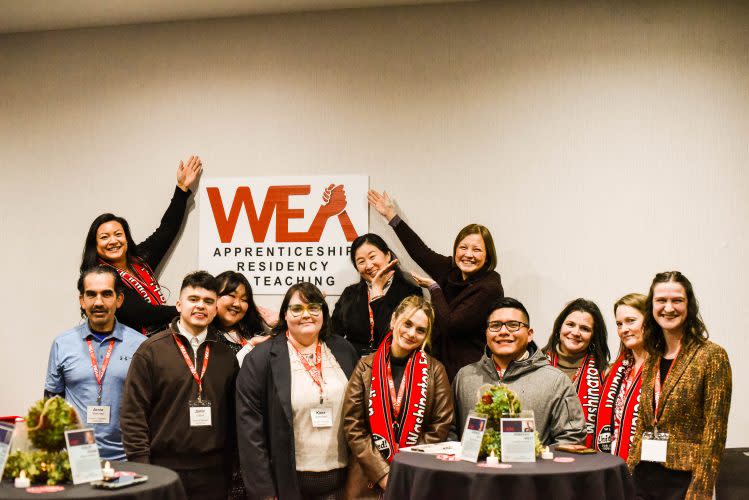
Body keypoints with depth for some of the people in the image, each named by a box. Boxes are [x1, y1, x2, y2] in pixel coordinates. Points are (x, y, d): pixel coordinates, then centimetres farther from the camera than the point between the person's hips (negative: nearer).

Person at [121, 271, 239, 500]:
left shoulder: (226, 356, 8)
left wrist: (229, 466, 5)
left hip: (213, 474, 3)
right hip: (163, 470, -3)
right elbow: (133, 413, -4)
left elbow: (233, 417, 11)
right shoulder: (151, 350, -1)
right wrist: (141, 467, -9)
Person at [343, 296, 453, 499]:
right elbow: (353, 426, -3)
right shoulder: (366, 367, 0)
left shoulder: (434, 371, 1)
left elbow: (440, 427, -3)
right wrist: (382, 472, -12)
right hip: (369, 480, 0)